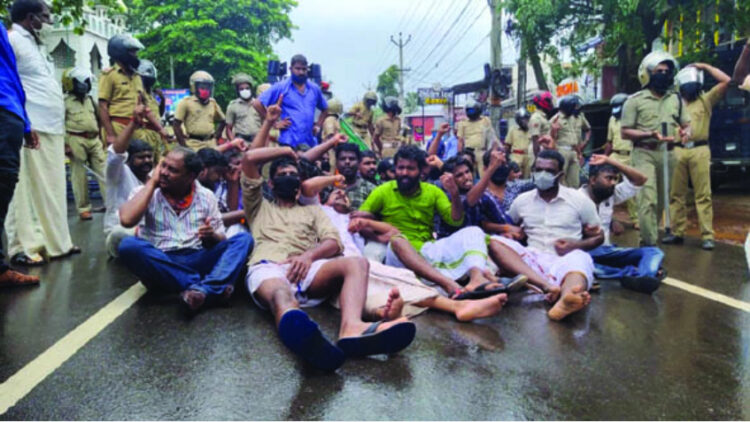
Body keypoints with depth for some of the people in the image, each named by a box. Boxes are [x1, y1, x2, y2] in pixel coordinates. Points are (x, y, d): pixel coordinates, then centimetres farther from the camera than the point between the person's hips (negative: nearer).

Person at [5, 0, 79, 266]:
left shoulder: (36, 44, 24)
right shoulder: (12, 39, -3)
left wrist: (61, 128, 18)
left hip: (51, 127, 9)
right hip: (31, 128, -9)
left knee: (52, 188, 9)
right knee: (28, 187, -7)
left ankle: (55, 242, 15)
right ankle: (23, 247, -1)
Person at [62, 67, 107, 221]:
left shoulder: (89, 99, 17)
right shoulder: (65, 101, -3)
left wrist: (100, 138, 20)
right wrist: (65, 143, -14)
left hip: (94, 140, 6)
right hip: (76, 140, -6)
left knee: (104, 171, 1)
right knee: (79, 176, -1)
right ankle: (83, 208, 5)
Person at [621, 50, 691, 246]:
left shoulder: (676, 99, 11)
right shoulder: (635, 100, -2)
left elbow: (686, 124, 15)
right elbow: (625, 132, -5)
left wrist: (685, 132, -9)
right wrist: (649, 134, -19)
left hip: (667, 153, 5)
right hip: (644, 153, -5)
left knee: (660, 200, 11)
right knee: (648, 199, -15)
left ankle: (647, 237, 25)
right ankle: (650, 244, -13)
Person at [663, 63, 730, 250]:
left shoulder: (706, 100, 11)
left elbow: (726, 81, 1)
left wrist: (705, 66, 7)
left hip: (699, 150, -2)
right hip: (677, 150, 3)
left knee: (703, 195, -4)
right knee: (676, 194, 5)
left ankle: (707, 236, -4)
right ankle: (677, 232, 12)